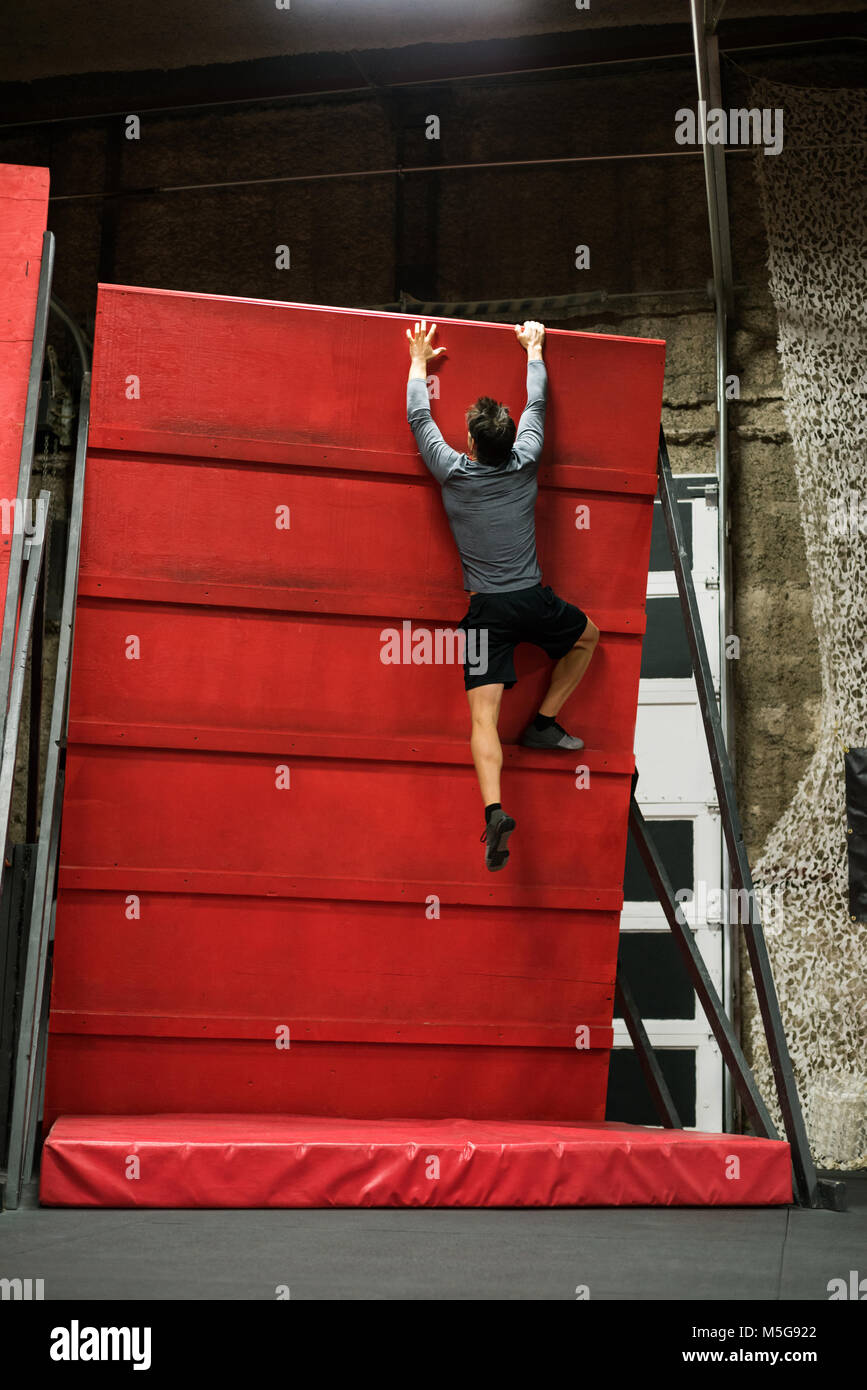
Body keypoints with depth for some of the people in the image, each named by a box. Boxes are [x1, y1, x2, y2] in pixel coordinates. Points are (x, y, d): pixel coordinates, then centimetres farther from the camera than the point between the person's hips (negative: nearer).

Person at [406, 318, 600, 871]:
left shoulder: (454, 473, -4)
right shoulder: (525, 465, -1)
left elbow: (419, 418, 10)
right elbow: (537, 405, 16)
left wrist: (419, 361, 24)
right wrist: (534, 349, 30)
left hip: (488, 611, -1)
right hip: (535, 601, 1)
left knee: (484, 716, -8)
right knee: (588, 637, 31)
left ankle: (495, 809, -29)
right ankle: (545, 723, 24)